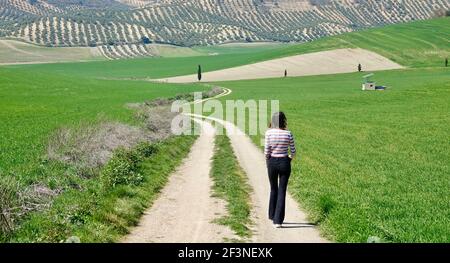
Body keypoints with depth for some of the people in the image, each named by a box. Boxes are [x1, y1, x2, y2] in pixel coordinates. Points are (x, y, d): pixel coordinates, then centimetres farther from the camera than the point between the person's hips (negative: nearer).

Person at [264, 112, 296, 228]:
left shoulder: (269, 133, -9)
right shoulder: (288, 134, -8)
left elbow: (266, 151, -9)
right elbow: (293, 151, -2)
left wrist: (268, 160, 10)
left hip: (272, 162, 1)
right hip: (284, 162, -1)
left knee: (273, 189, 20)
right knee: (282, 191, 4)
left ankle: (272, 216, 32)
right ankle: (278, 220, -1)